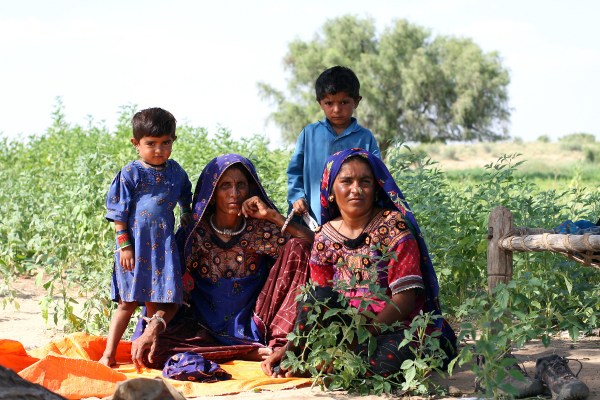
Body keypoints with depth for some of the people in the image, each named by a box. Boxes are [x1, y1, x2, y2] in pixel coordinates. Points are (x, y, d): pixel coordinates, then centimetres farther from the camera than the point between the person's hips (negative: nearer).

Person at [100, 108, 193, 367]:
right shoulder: (130, 174, -5)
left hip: (163, 246, 3)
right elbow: (119, 214, -5)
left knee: (157, 304, 5)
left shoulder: (175, 172, 7)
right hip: (136, 246, -3)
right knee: (128, 302, 0)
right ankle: (109, 354, 8)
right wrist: (124, 245, -10)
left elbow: (188, 205, 21)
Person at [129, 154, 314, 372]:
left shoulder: (259, 230, 2)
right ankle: (257, 352, -24)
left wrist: (272, 216, -12)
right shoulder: (194, 233, -1)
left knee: (296, 247, -13)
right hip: (205, 327, 0)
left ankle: (279, 345, -22)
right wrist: (153, 329, -27)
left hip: (253, 326, 1)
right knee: (149, 349, -31)